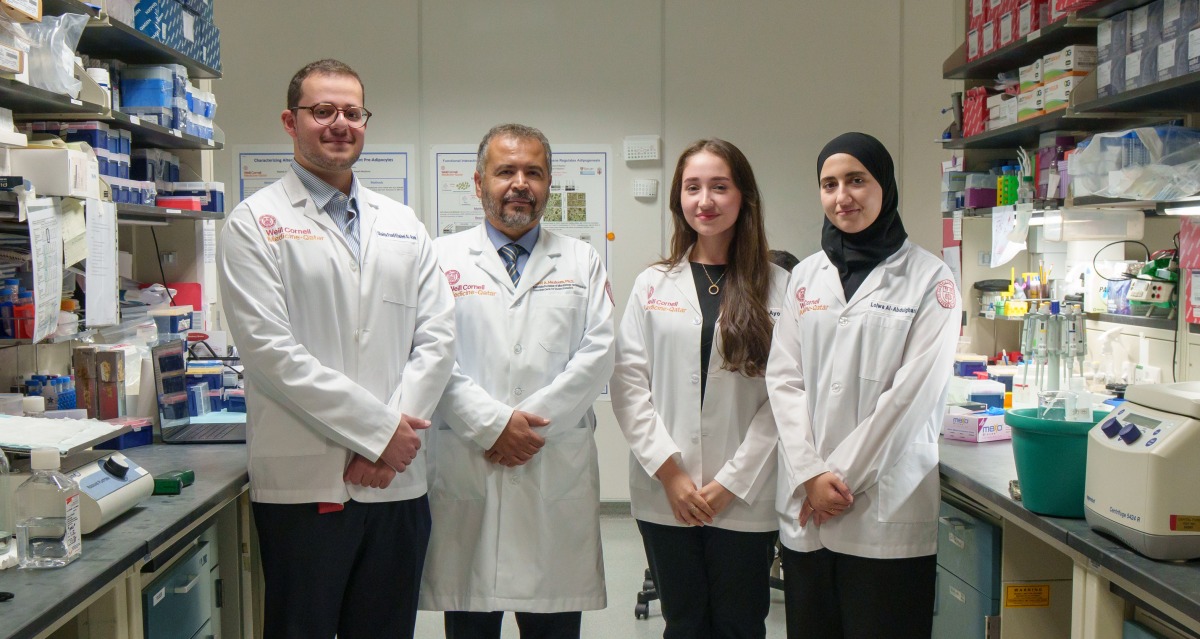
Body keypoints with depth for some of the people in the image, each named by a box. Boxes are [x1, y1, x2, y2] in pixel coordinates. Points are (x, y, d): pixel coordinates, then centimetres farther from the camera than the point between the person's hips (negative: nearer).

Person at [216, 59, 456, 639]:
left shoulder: (402, 225, 14)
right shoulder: (256, 223, 0)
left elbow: (437, 338, 6)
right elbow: (270, 350, -11)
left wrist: (390, 439, -8)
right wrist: (377, 431, -13)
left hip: (398, 479, 4)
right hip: (305, 482, -4)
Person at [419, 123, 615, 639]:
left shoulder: (582, 262, 13)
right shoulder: (443, 258, 9)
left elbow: (598, 353, 1)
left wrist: (532, 420, -9)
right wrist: (492, 425, -12)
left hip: (558, 475, 1)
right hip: (466, 472, -1)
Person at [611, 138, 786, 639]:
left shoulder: (777, 288, -1)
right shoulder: (653, 285, 6)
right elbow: (629, 384, 1)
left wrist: (732, 481, -9)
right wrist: (669, 471, -8)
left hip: (744, 498, -1)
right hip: (665, 494, 2)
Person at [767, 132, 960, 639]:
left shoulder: (929, 280, -2)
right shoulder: (806, 276, 11)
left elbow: (913, 392, -9)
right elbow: (784, 378, 4)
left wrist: (843, 477, -11)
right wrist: (810, 474, -8)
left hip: (885, 508, -4)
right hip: (805, 505, 4)